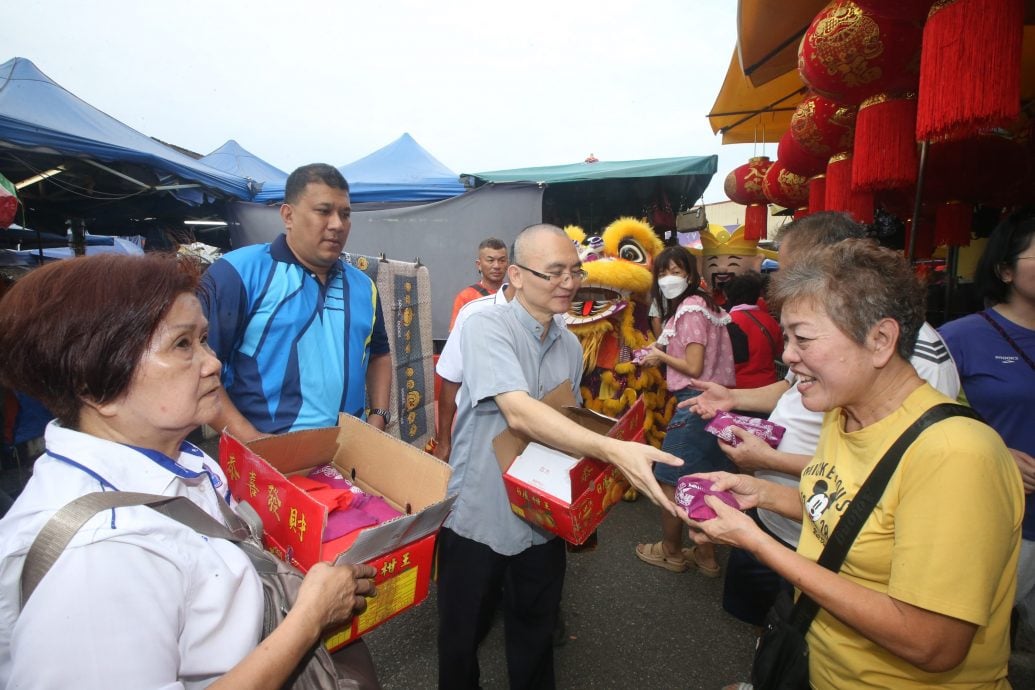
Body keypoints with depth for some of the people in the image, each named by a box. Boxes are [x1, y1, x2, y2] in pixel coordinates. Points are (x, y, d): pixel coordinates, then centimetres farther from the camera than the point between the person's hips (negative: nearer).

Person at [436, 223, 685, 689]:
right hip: (477, 517, -4)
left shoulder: (570, 346, 3)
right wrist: (613, 450, -41)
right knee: (462, 637, 17)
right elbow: (519, 414, -32)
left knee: (536, 637, 22)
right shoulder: (487, 326, -18)